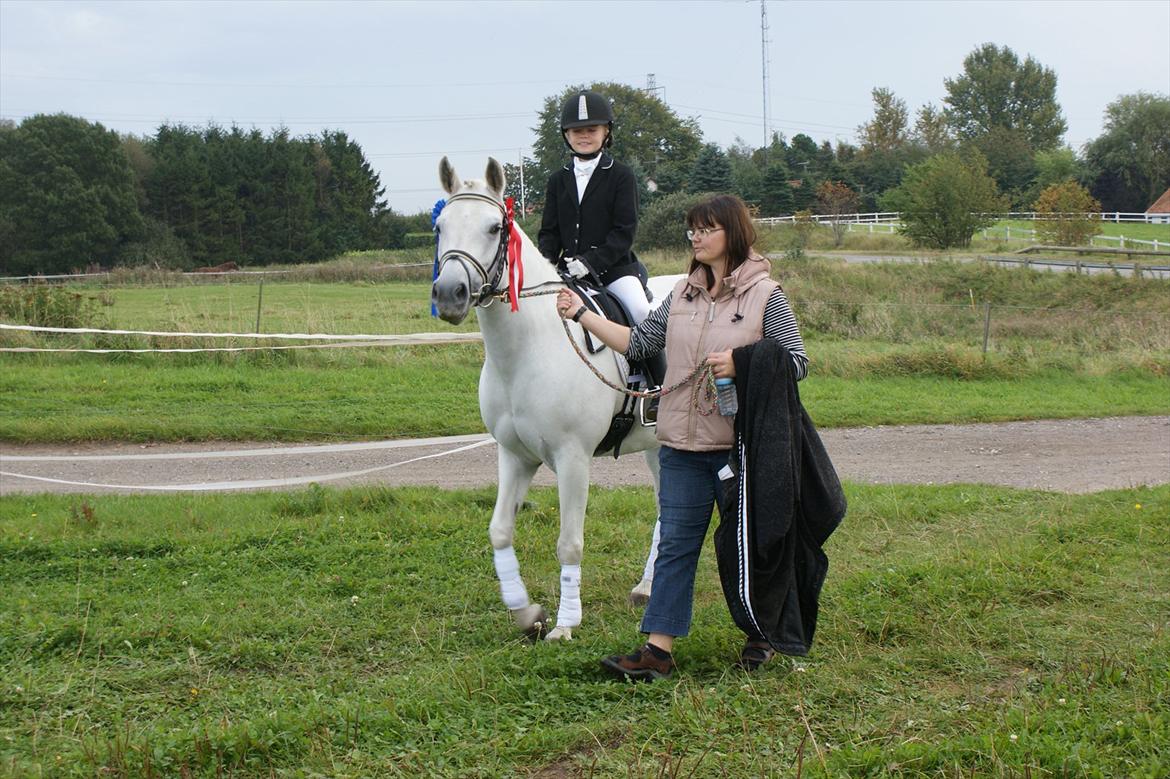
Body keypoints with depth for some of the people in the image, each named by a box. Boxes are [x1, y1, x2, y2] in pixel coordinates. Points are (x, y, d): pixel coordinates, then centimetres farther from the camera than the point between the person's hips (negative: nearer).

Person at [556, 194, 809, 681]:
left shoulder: (765, 295, -6)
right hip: (682, 444, 5)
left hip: (739, 445, -5)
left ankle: (761, 633, 27)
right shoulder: (683, 293, 9)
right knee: (675, 544, 3)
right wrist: (582, 316, 4)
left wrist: (741, 364, -20)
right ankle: (658, 650, 3)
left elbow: (797, 362, -7)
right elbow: (638, 343, 9)